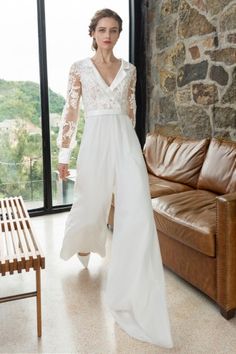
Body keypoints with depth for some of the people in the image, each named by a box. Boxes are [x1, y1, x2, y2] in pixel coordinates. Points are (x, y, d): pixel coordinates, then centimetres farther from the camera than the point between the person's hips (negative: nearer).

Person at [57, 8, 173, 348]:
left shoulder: (129, 69, 11)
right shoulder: (79, 68, 3)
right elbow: (70, 112, 2)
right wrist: (63, 154, 0)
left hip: (126, 142, 2)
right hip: (95, 142, -1)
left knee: (138, 213, -10)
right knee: (91, 204, 14)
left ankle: (132, 294, -1)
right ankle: (83, 243, 52)